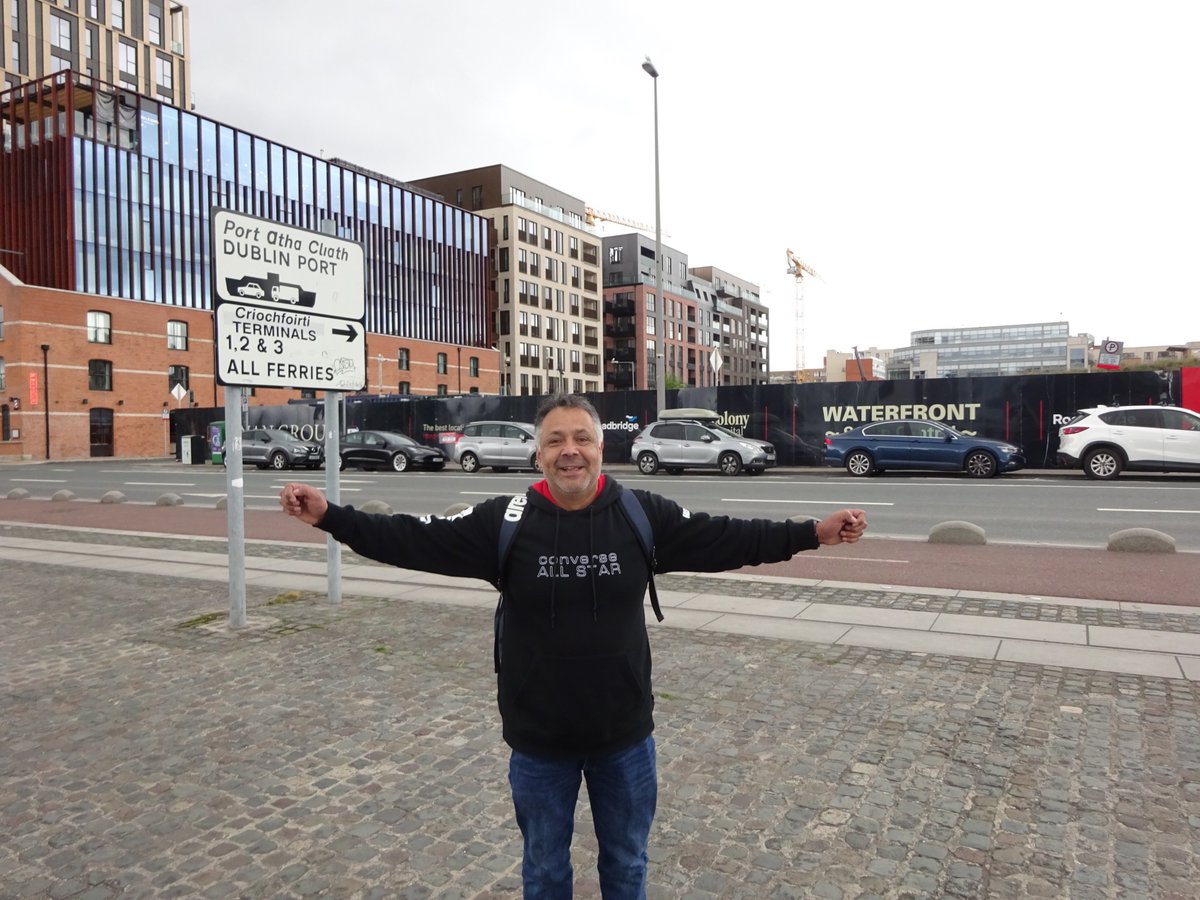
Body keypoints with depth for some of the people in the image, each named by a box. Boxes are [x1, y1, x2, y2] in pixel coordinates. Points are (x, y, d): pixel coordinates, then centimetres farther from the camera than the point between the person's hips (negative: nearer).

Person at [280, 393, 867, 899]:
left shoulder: (643, 516, -8)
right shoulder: (505, 522, -12)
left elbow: (725, 538, -2)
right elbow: (414, 539, -12)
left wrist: (813, 533, -5)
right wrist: (329, 516, -20)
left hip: (625, 735, 1)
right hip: (538, 739, -1)